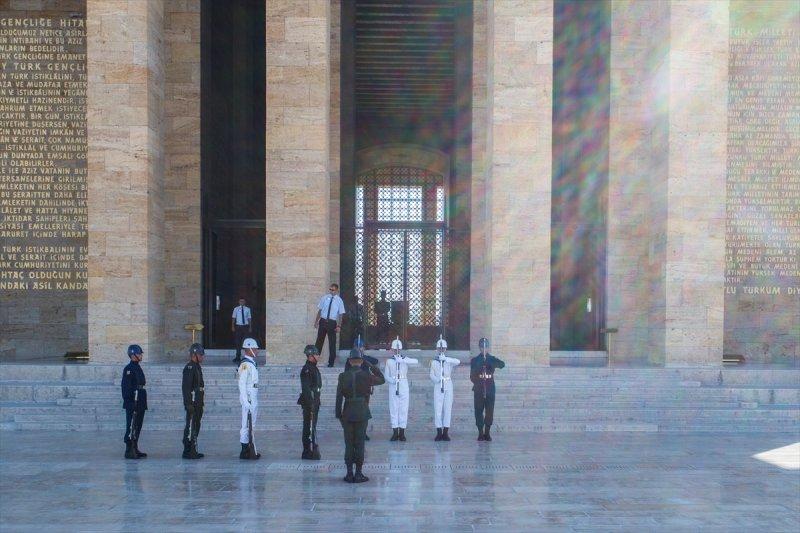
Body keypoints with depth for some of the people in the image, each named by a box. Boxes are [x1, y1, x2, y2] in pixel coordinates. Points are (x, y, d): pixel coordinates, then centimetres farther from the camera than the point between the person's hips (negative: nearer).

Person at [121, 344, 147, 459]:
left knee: (137, 427, 13)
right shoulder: (128, 368, -11)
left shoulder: (138, 368, 17)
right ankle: (129, 451, -4)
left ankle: (135, 449, 20)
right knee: (131, 427, -6)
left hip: (140, 404, 9)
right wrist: (129, 402, -21)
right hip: (132, 404, -9)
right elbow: (126, 387, -17)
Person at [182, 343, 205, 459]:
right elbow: (186, 387, -20)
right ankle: (188, 452, -4)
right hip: (192, 403, -10)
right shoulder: (189, 368, -14)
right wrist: (189, 404, -23)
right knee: (190, 427, -7)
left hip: (198, 403, 10)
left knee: (196, 427, 13)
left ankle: (193, 451, 19)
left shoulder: (197, 367, 17)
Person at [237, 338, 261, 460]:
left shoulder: (251, 363, 15)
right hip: (248, 398, -10)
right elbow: (242, 384, -19)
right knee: (246, 425, -6)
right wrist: (246, 401, -22)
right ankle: (244, 452, -3)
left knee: (251, 425, 13)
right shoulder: (245, 364, -15)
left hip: (253, 398, 10)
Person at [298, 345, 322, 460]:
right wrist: (310, 406, -23)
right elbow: (306, 389, -21)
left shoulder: (314, 368, 15)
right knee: (309, 427, -5)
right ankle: (307, 452, -1)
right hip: (309, 403, -10)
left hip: (314, 402, 10)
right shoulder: (306, 369, -16)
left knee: (312, 426, 14)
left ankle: (310, 451, 21)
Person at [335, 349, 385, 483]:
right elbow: (382, 380, 10)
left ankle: (349, 474, 9)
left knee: (349, 444, 7)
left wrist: (339, 415, 4)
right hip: (362, 413, -1)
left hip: (347, 413, 1)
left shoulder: (343, 376, -2)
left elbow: (339, 397, -1)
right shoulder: (366, 375, -6)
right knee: (360, 443, 3)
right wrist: (373, 367, 11)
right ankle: (358, 474, 5)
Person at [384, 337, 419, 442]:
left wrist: (402, 360, -23)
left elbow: (416, 361, -14)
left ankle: (402, 433, 4)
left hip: (404, 386, 0)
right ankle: (395, 432, 6)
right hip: (393, 387, 0)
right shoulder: (389, 361, 8)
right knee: (393, 409, 0)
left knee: (403, 409, -1)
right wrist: (392, 380, -14)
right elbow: (386, 375, 7)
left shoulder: (405, 359, 5)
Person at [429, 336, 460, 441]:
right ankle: (439, 432, 0)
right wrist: (437, 379, -20)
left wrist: (445, 359, -19)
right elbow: (432, 375, 1)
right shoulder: (434, 362, 9)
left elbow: (458, 362, -13)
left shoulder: (449, 361, 8)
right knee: (437, 409, -5)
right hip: (438, 387, 0)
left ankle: (446, 432, 3)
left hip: (448, 386, 0)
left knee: (447, 409, -1)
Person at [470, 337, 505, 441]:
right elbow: (472, 376, 3)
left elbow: (502, 365, -13)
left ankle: (487, 433, 8)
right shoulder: (475, 360, 7)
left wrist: (489, 362, -26)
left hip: (490, 390, 1)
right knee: (479, 411, -3)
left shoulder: (492, 359, 8)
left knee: (489, 412, -1)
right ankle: (481, 433, 3)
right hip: (478, 390, -1)